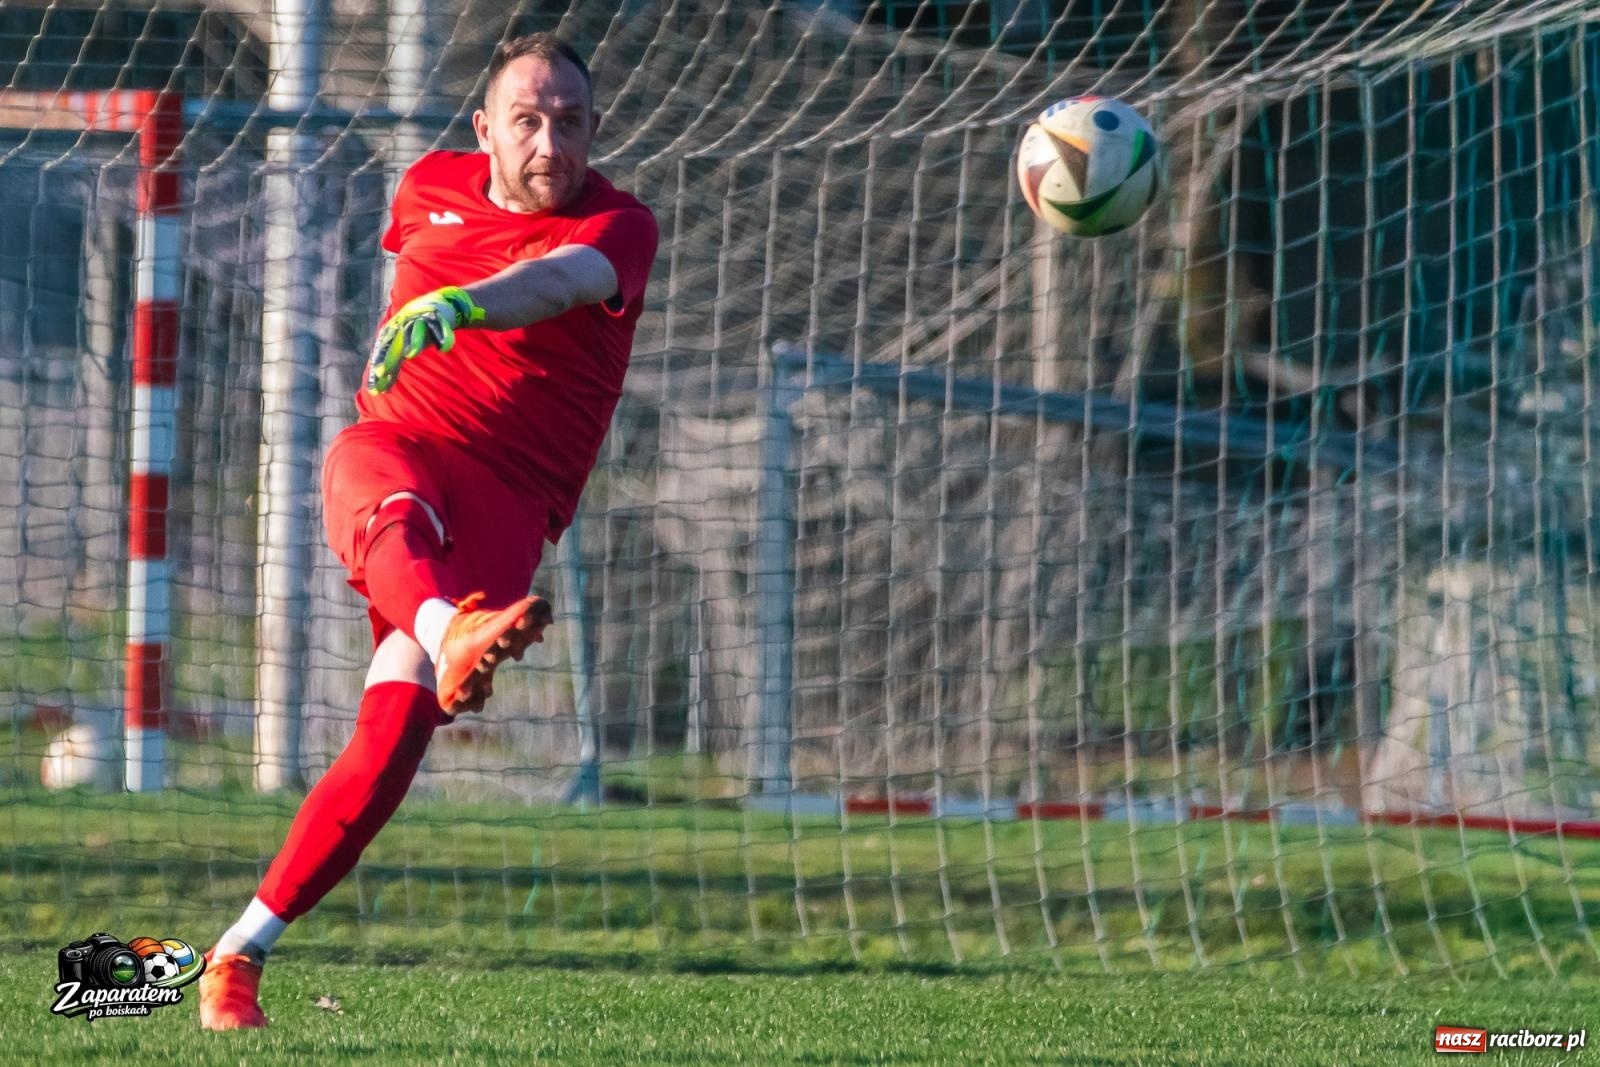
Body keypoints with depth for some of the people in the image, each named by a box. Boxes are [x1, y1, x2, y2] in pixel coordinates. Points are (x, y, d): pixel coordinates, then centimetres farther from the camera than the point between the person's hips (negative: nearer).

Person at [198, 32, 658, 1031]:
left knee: (397, 727, -20)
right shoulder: (429, 188, 12)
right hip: (392, 445, 2)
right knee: (395, 504, -38)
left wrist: (456, 306, -46)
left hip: (509, 500, -2)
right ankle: (448, 635, -73)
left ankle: (244, 948, -13)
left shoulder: (618, 228, -1)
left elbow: (557, 281, -25)